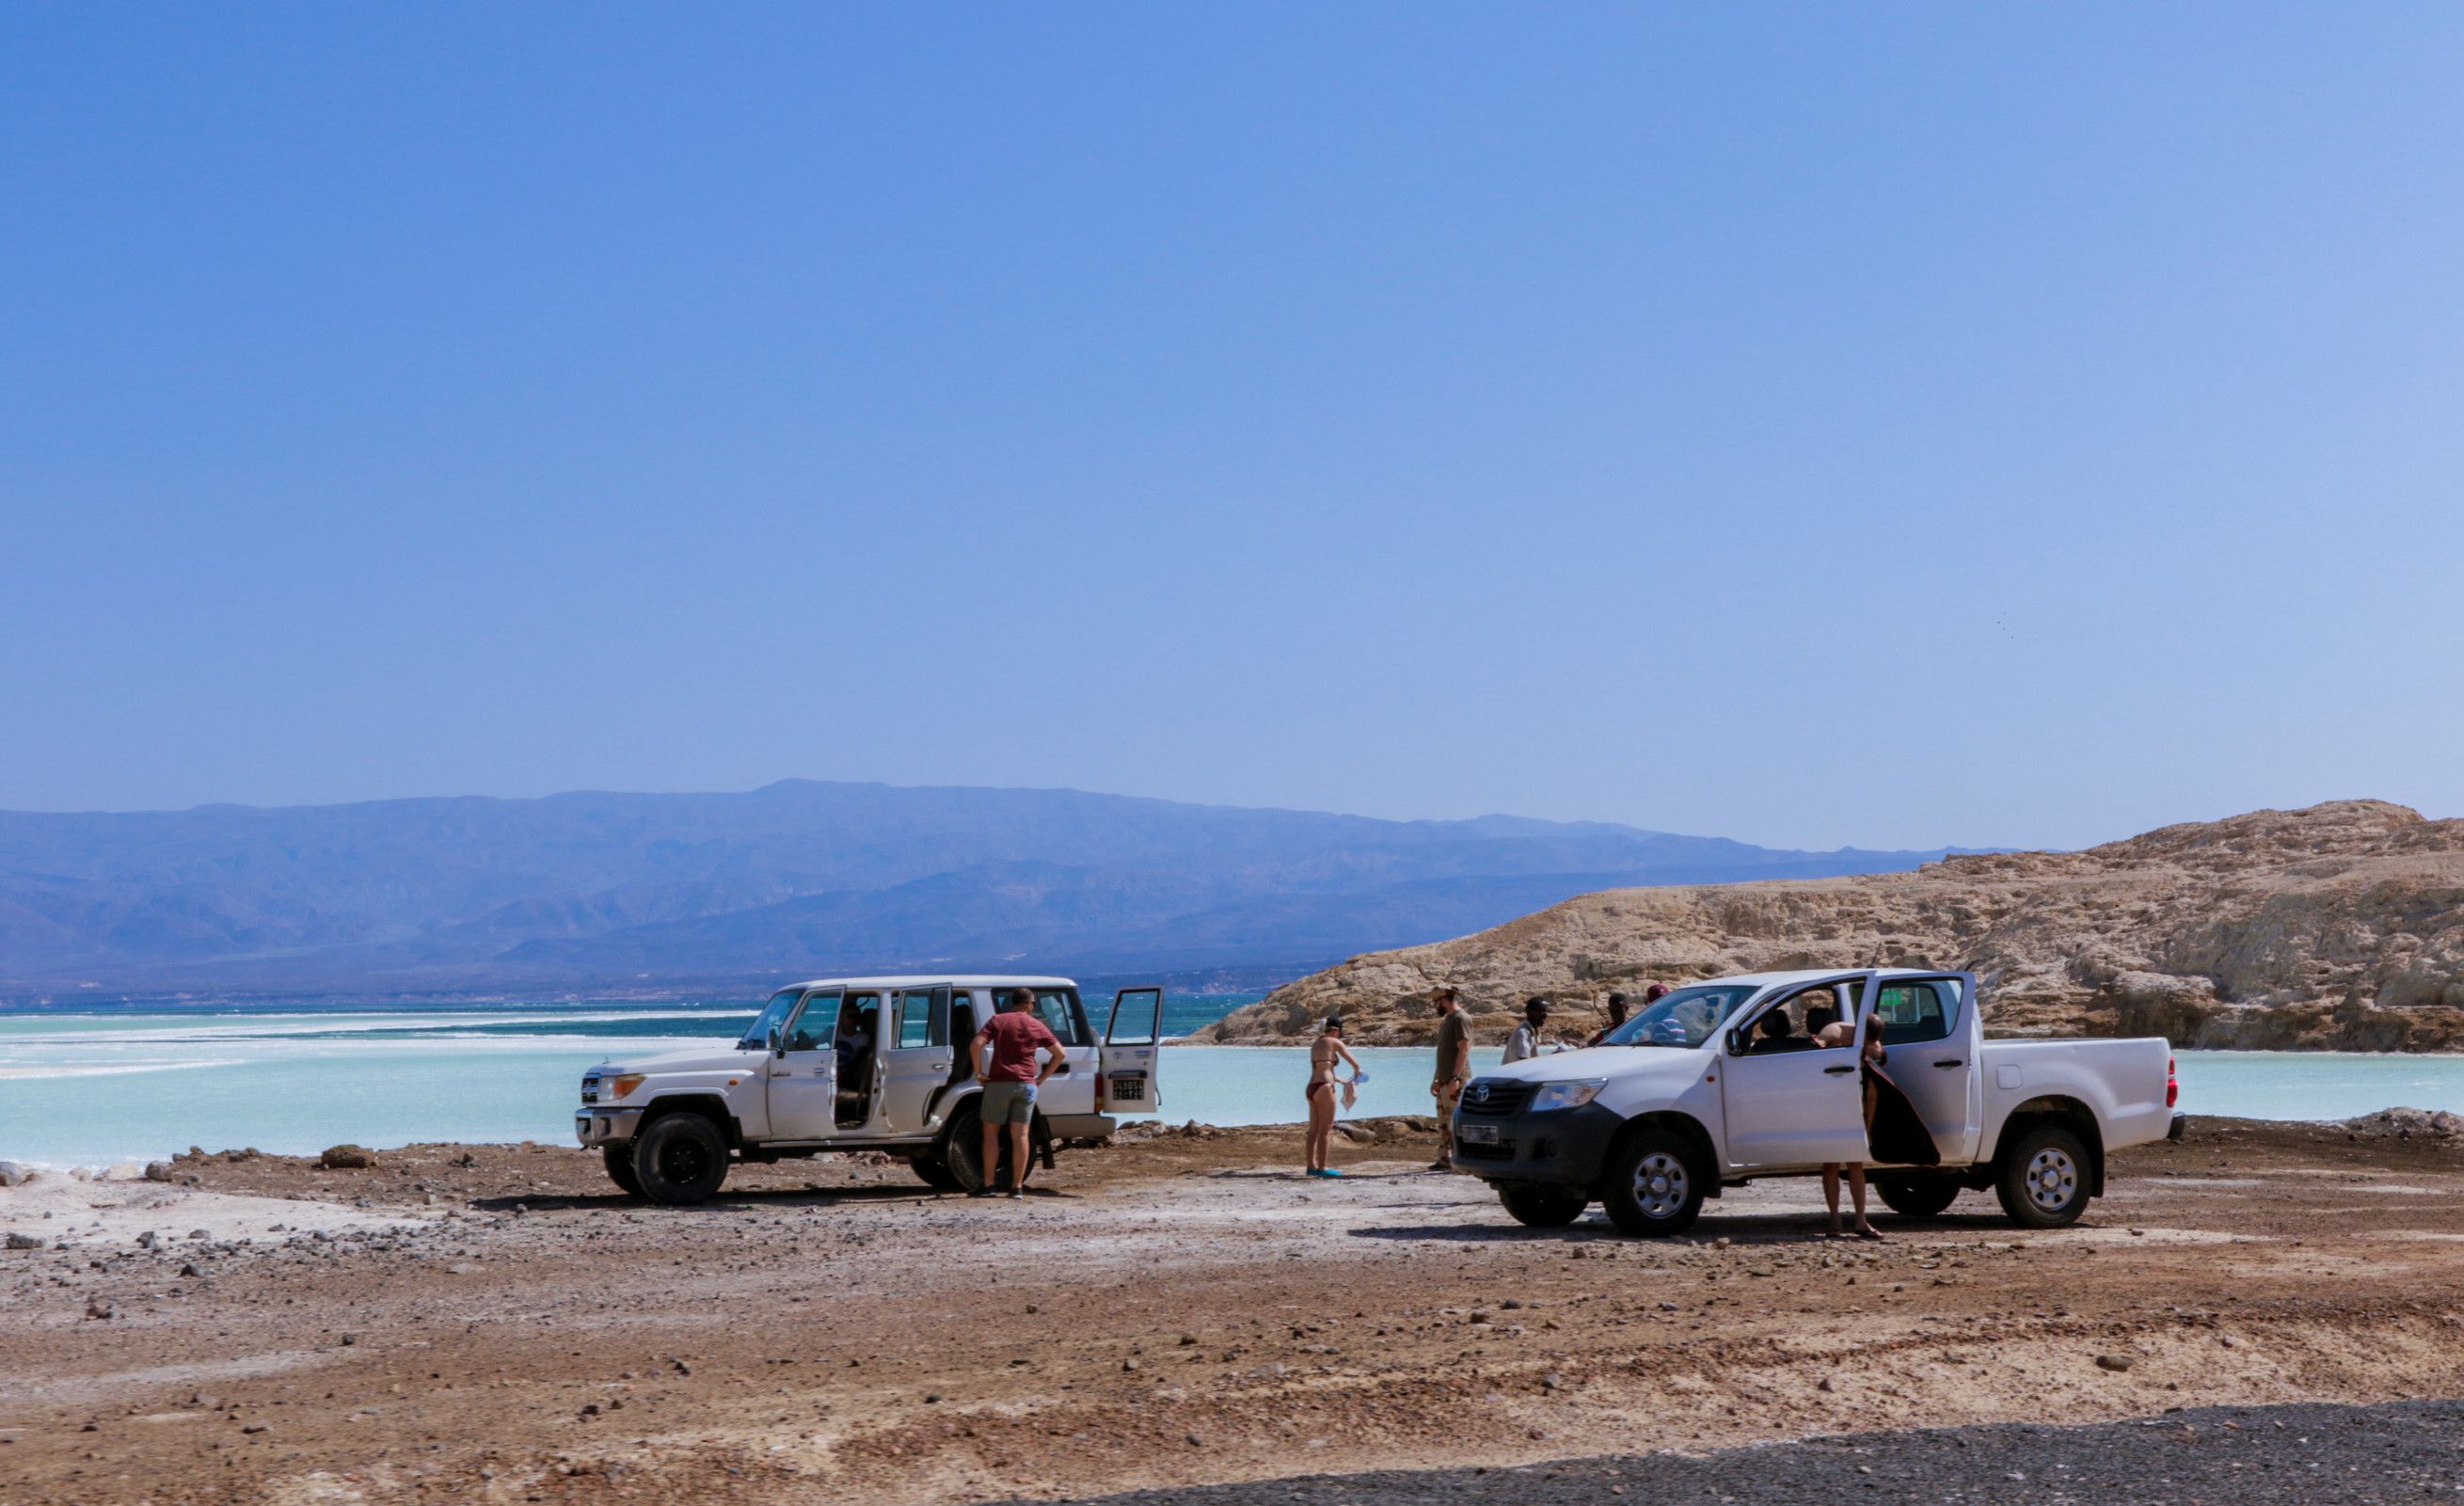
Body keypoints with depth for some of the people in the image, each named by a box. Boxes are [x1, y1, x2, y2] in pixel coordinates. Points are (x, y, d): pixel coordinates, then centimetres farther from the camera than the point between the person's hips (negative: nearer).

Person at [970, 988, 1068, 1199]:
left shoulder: (998, 1021, 2)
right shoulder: (1037, 1027, 7)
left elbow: (977, 1044, -12)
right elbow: (1060, 1054, 9)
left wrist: (979, 1072, -3)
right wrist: (1041, 1078, 12)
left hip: (999, 1082, -2)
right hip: (1026, 1084, 2)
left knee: (991, 1133, 6)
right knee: (1020, 1135, 5)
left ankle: (988, 1185, 2)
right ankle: (1017, 1187, 3)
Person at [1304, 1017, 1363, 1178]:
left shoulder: (1315, 1044, 17)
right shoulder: (1334, 1042, -4)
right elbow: (1355, 1063, 0)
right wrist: (1356, 1075, 22)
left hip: (1312, 1087, 8)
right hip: (1324, 1087, -8)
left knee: (1314, 1130, 12)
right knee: (1325, 1129, -6)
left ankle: (1312, 1166, 15)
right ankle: (1322, 1167, -8)